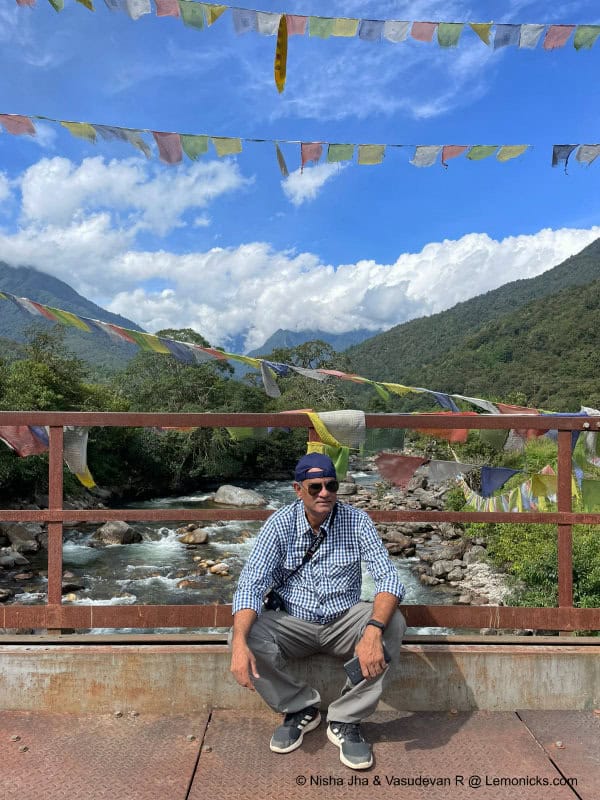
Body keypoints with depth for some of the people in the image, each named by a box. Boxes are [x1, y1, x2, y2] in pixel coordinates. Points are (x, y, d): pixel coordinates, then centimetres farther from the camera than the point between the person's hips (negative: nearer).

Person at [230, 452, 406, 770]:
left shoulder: (357, 521, -13)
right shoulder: (279, 524, -13)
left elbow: (388, 578, -20)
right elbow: (251, 584, -18)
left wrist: (373, 631, -39)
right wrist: (240, 644, -35)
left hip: (344, 621, 0)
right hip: (293, 623, 0)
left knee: (393, 625, -28)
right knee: (244, 635, -27)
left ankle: (345, 720, -9)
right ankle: (301, 709, 1)